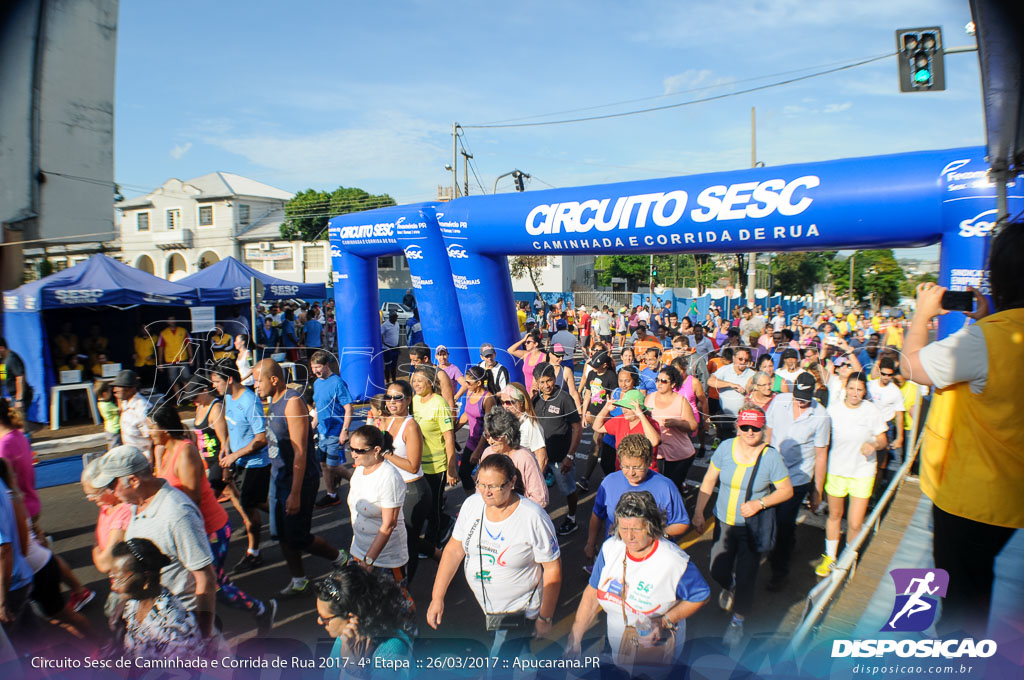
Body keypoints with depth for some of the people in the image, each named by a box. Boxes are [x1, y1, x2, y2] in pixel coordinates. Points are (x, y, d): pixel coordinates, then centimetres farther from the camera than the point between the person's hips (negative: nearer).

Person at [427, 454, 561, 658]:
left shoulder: (534, 518, -23)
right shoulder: (472, 504, -8)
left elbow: (552, 569, -15)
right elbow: (454, 550, 1)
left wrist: (545, 618, -9)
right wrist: (437, 597, 1)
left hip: (518, 611, -5)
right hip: (481, 605, 5)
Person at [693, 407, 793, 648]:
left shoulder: (770, 457, -15)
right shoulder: (726, 447, -9)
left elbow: (787, 490, -6)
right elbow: (709, 480, 1)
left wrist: (759, 504, -21)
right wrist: (698, 513, -1)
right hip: (724, 522, 3)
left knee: (746, 576, 2)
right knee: (718, 571, 9)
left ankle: (737, 621, 29)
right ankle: (729, 586, 48)